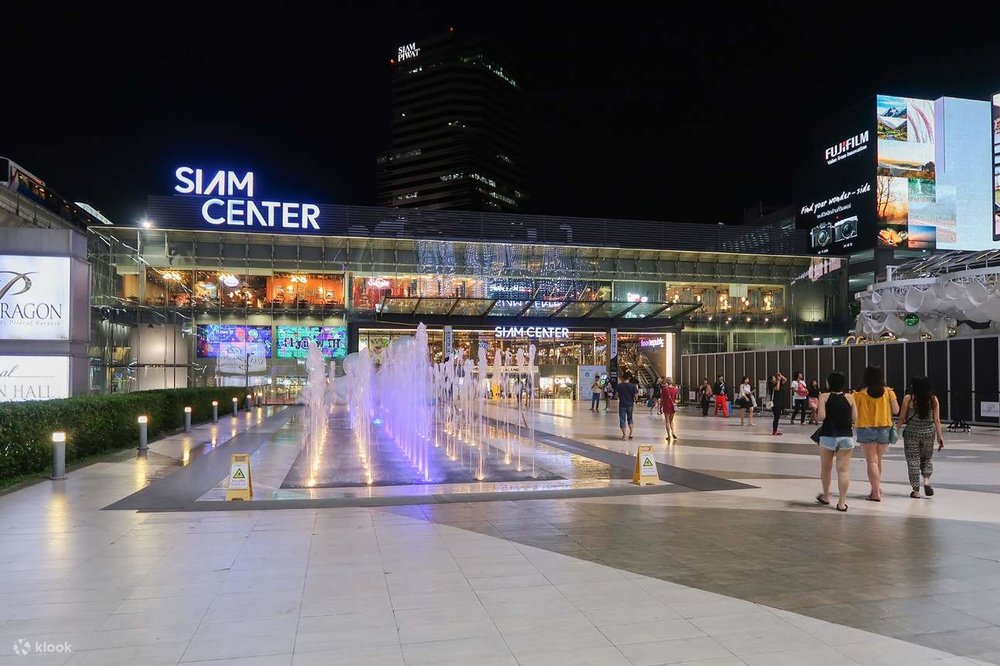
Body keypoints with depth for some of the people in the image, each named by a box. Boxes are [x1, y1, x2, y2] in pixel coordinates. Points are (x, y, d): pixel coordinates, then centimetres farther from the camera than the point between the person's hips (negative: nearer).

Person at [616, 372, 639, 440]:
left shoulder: (619, 385, -9)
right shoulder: (632, 386, -10)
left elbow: (617, 394, 3)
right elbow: (636, 395, -10)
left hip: (622, 404, -1)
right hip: (630, 404, 1)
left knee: (622, 420, 7)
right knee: (630, 419, 20)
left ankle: (624, 435, 7)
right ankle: (630, 434, 16)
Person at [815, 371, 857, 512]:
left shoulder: (824, 397, -5)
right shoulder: (849, 397, 0)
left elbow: (821, 417, -13)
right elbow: (855, 418, -1)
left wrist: (815, 407, 6)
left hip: (828, 436, -1)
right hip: (846, 437, 1)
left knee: (826, 468, 17)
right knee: (844, 469, 0)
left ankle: (825, 496, 31)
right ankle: (842, 502, -3)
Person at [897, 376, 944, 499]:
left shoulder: (908, 398, -7)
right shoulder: (933, 399, 0)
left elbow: (902, 418, -4)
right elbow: (936, 420, 0)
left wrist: (897, 429, 9)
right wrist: (940, 436, 6)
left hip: (911, 433, -3)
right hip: (928, 433, 3)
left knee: (913, 461, 4)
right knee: (926, 459, 21)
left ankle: (916, 491, 7)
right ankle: (926, 480, -1)